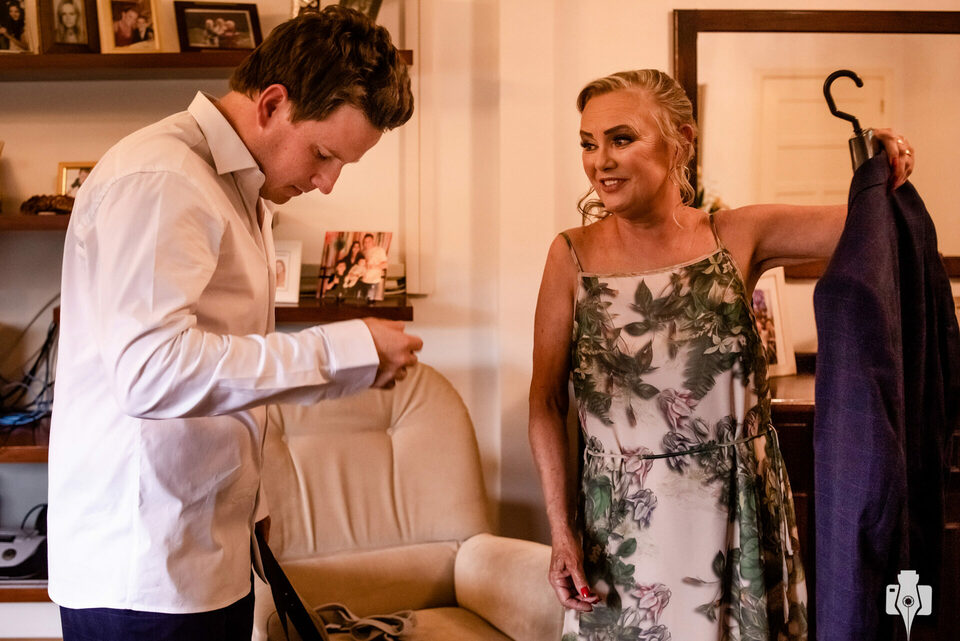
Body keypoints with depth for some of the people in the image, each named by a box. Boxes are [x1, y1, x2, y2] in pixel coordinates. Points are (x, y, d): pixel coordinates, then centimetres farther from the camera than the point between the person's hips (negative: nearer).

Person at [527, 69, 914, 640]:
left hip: (739, 518, 1)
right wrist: (562, 532, -5)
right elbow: (547, 402, -2)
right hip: (622, 529, -1)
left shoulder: (737, 238, -3)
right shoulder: (573, 256, -5)